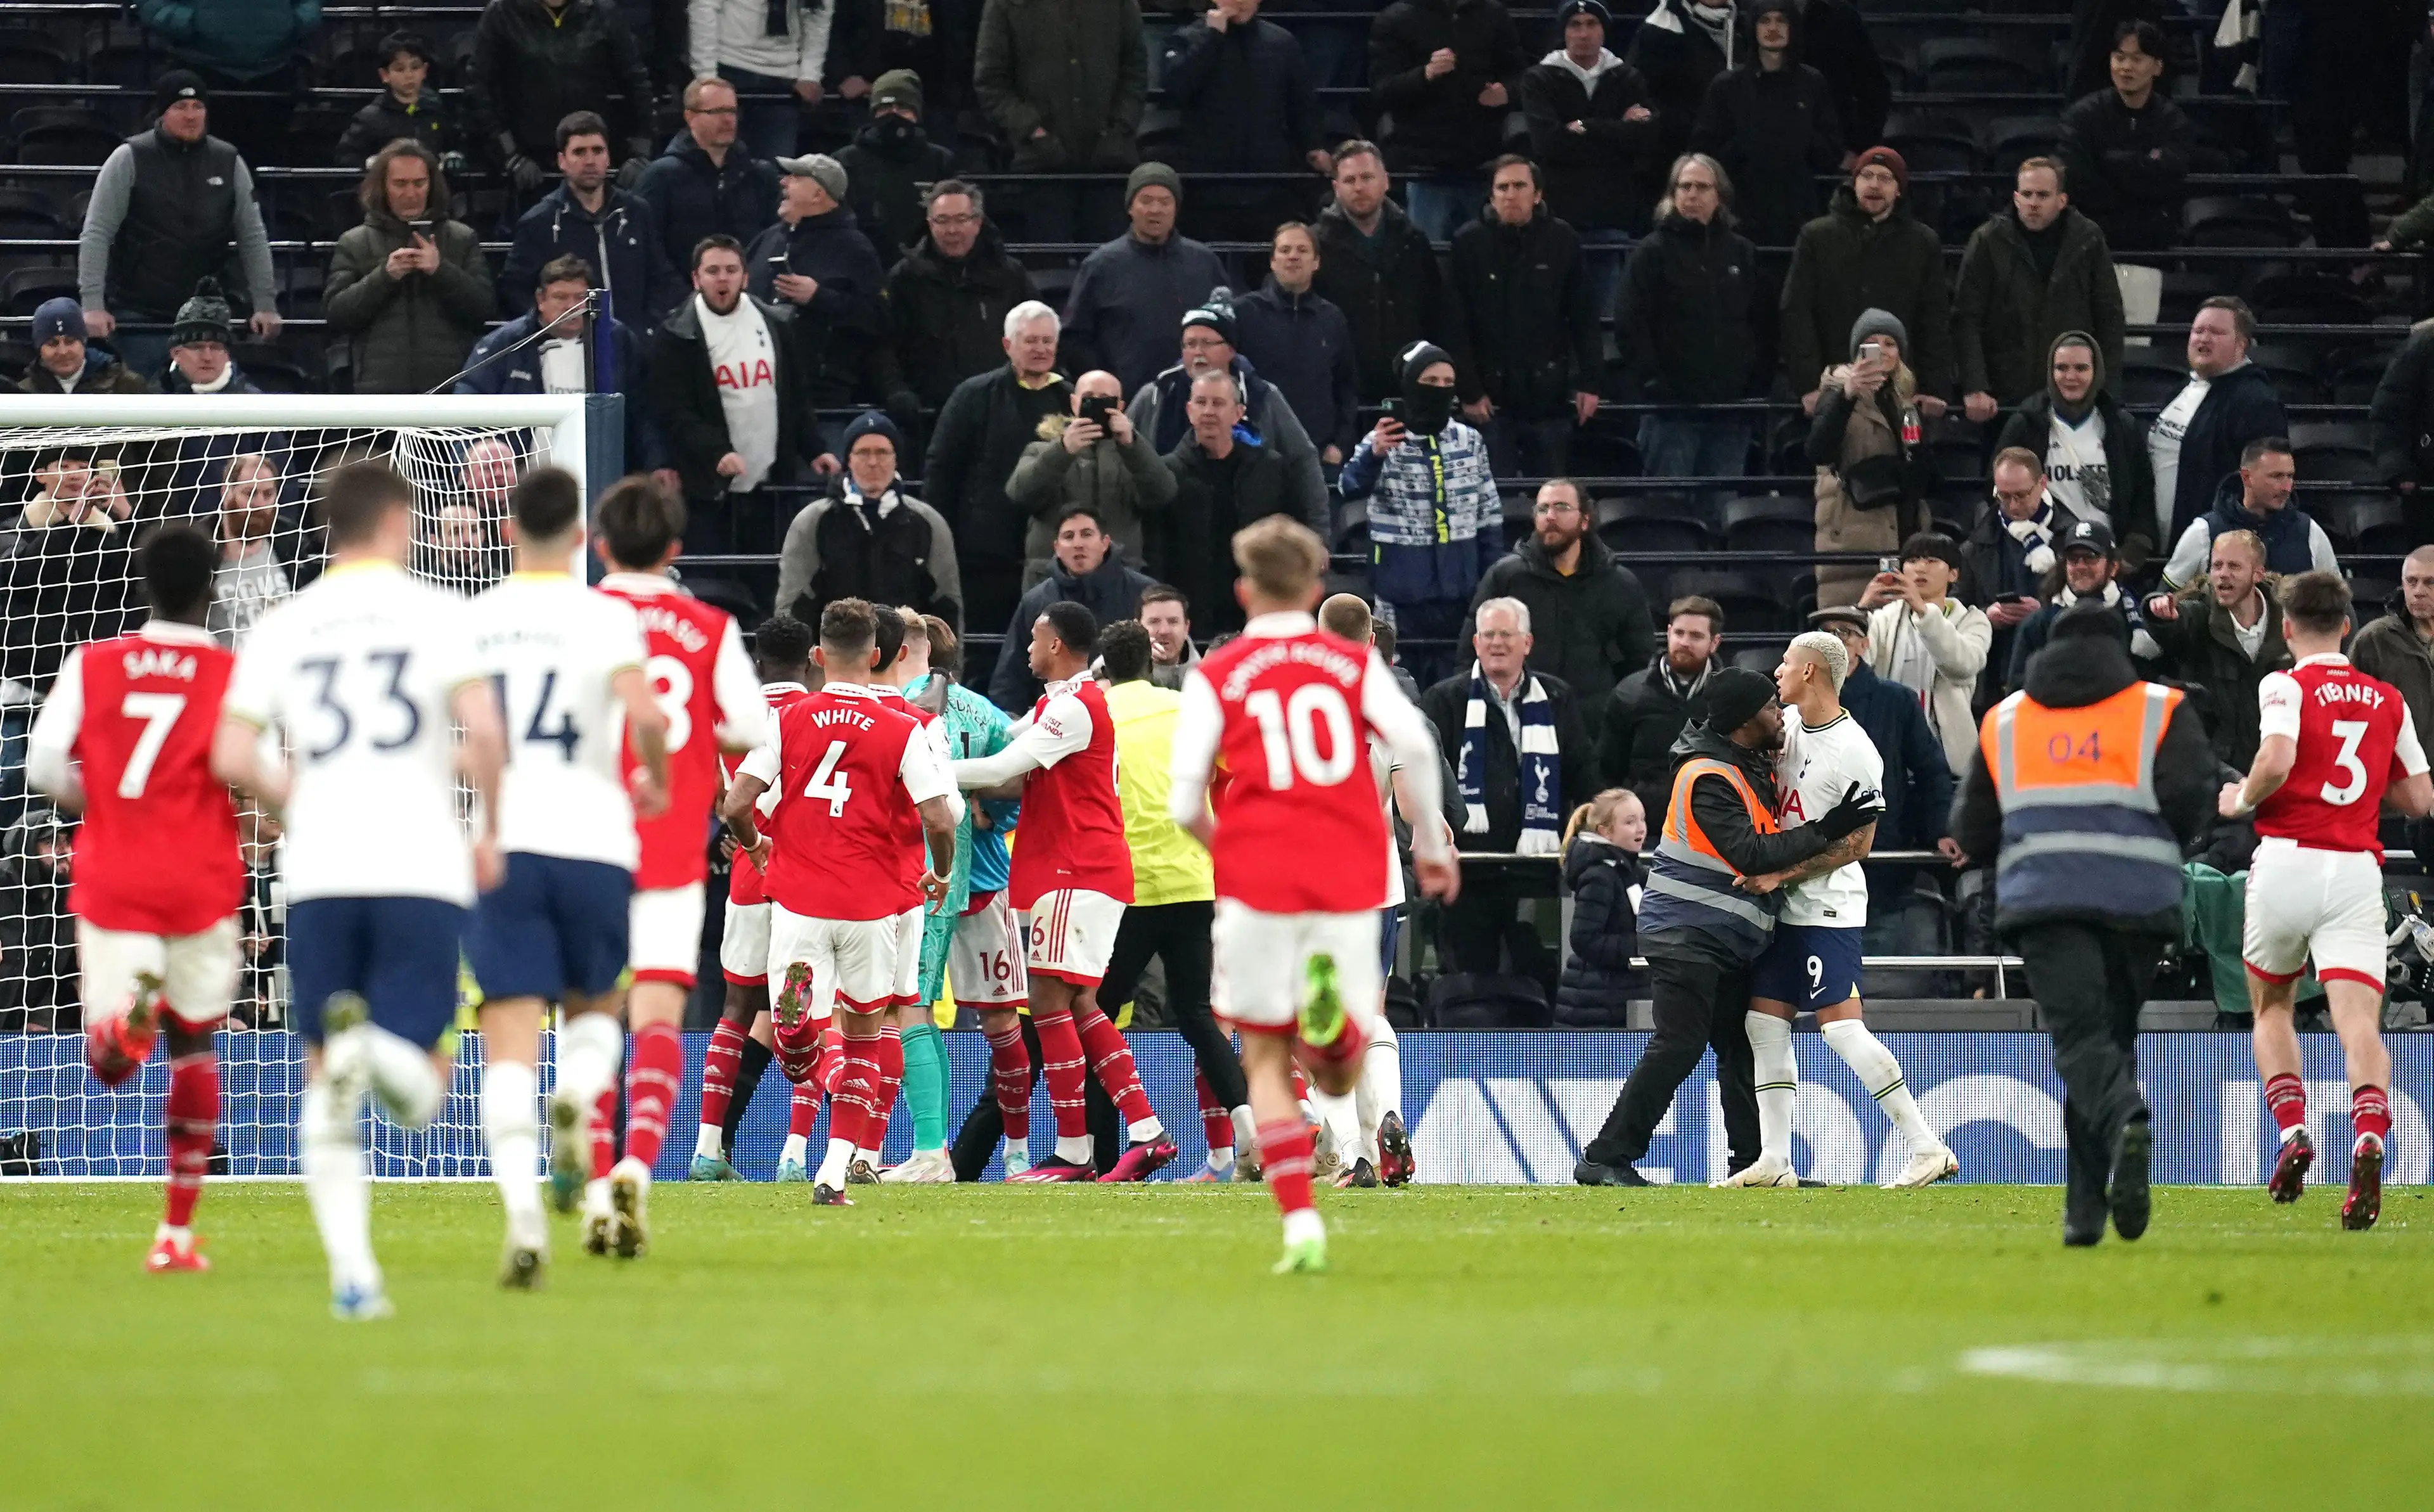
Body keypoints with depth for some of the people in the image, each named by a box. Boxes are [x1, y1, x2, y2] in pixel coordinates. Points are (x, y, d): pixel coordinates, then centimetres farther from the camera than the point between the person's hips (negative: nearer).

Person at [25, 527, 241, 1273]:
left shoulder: (91, 665, 4)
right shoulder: (235, 676, -2)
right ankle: (177, 1232, 18)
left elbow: (44, 766, -2)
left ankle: (126, 1012, -40)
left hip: (111, 880, 0)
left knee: (109, 1064, 0)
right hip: (201, 882, 0)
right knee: (193, 1044, 17)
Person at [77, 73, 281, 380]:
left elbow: (252, 239, 9)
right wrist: (93, 304, -16)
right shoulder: (129, 159, -4)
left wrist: (265, 305, 2)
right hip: (141, 316, -3)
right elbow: (96, 234, -7)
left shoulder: (229, 162, 6)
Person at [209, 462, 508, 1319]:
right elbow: (483, 732, -11)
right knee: (418, 1091, 2)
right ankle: (377, 1048, -35)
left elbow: (230, 758, 0)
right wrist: (490, 833, 4)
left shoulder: (282, 627, 9)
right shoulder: (438, 613, 2)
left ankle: (350, 1270, -6)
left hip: (318, 871, 2)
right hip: (421, 868, -2)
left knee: (325, 1088, 10)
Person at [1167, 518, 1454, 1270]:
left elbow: (1184, 803, 1)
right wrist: (1431, 844, 6)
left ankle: (1302, 1227, -9)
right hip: (1350, 882, 1)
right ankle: (1335, 1015, -29)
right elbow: (1414, 743, -6)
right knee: (1341, 1079, 8)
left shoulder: (1216, 676, 7)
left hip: (1258, 877, -1)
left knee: (1266, 1059, 8)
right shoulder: (1355, 662, 11)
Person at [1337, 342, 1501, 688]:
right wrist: (1374, 455, -45)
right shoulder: (1385, 442, -5)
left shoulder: (1469, 441, 6)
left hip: (1460, 591, 3)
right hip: (1405, 593, -3)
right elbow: (1351, 487, -24)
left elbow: (1490, 516, 11)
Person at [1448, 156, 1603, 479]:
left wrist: (1589, 382, 0)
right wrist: (1469, 391, -8)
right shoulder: (1469, 244, -3)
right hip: (1493, 398, -1)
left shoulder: (1563, 240, 1)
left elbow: (1584, 318, 4)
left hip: (1549, 398, 1)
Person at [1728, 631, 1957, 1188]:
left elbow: (1857, 844, -15)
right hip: (1783, 910, 9)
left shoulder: (1855, 753, -16)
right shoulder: (1787, 724, 7)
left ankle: (1928, 1149, -10)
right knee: (1764, 1024, 5)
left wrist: (1781, 874, -18)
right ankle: (1773, 1161, 8)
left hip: (1829, 907, -9)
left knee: (1841, 1028, -12)